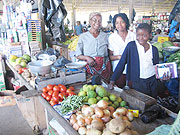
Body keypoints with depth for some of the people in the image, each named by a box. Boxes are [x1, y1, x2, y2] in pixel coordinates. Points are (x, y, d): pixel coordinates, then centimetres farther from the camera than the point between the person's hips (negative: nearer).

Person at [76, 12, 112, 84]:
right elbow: (78, 55, 5)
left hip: (104, 67, 2)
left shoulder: (105, 36, 12)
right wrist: (87, 58, -14)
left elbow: (109, 52, 18)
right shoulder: (83, 36, 5)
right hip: (90, 67, -2)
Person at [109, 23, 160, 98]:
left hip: (152, 82, 4)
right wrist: (112, 81, -12)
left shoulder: (154, 49, 3)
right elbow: (121, 63, -8)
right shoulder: (131, 46, -7)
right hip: (137, 83, -3)